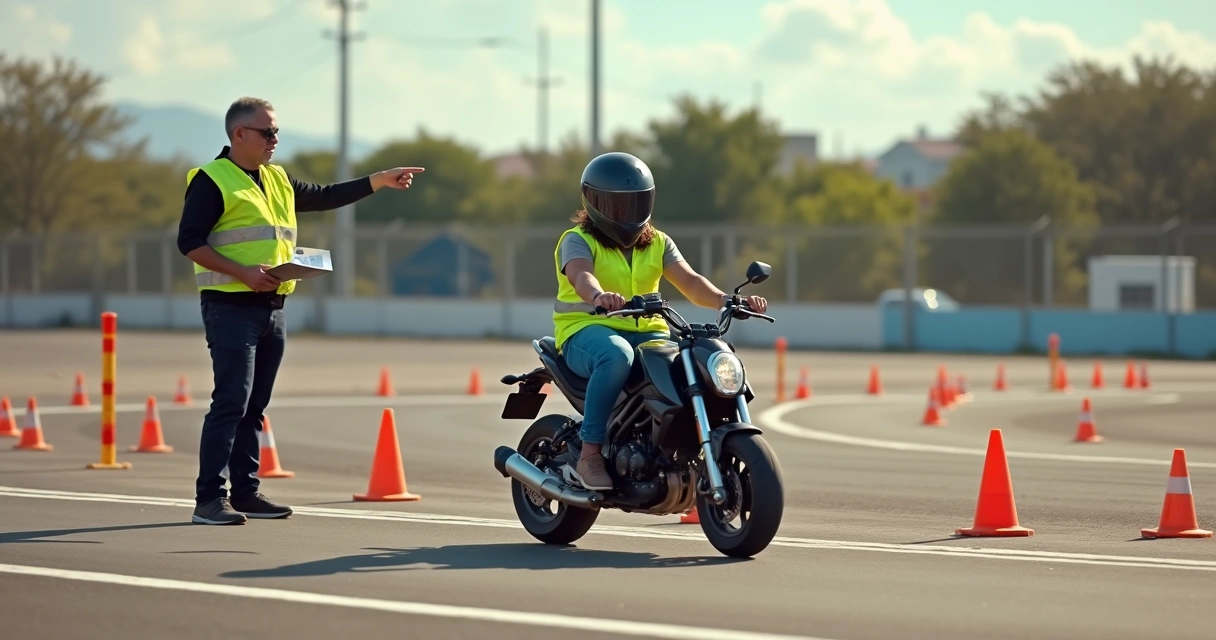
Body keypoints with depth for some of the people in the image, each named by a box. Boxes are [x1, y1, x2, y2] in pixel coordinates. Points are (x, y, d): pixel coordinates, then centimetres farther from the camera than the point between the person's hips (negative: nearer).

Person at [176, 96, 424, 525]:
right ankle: (209, 498, -13)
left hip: (272, 308, 8)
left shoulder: (278, 180, 18)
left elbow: (324, 198, 27)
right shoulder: (212, 180, -6)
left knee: (255, 405, 10)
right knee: (231, 401, -13)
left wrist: (379, 182, 20)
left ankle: (246, 491, 16)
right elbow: (189, 240, -12)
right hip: (231, 307, -8)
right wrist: (241, 272, -20)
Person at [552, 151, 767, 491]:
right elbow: (581, 276, -25)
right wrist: (598, 296, -50)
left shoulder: (658, 243, 14)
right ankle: (589, 454, -35)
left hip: (646, 332, 5)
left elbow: (689, 281, -1)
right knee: (617, 355, -40)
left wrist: (725, 300, -23)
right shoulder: (578, 241, -2)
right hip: (587, 331, -5)